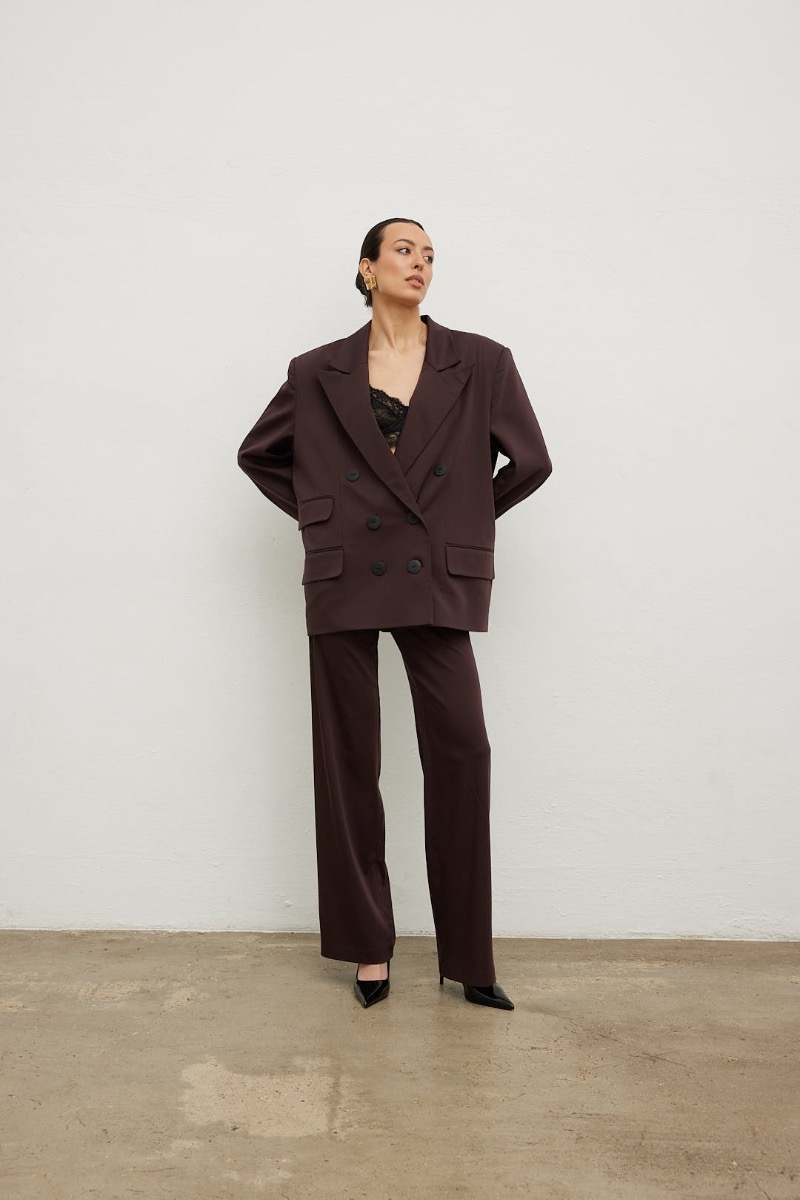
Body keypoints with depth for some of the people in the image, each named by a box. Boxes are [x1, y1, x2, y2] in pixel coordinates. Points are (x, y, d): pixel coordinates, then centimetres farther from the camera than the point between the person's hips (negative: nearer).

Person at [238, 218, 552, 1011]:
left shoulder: (481, 364, 5)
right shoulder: (319, 373, 7)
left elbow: (529, 462, 10)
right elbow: (258, 454, 17)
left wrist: (467, 520, 9)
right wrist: (318, 516, 8)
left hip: (436, 581, 0)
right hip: (345, 581, 1)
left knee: (460, 750, -5)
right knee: (348, 760, 5)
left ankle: (467, 956, 12)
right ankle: (367, 945, 22)